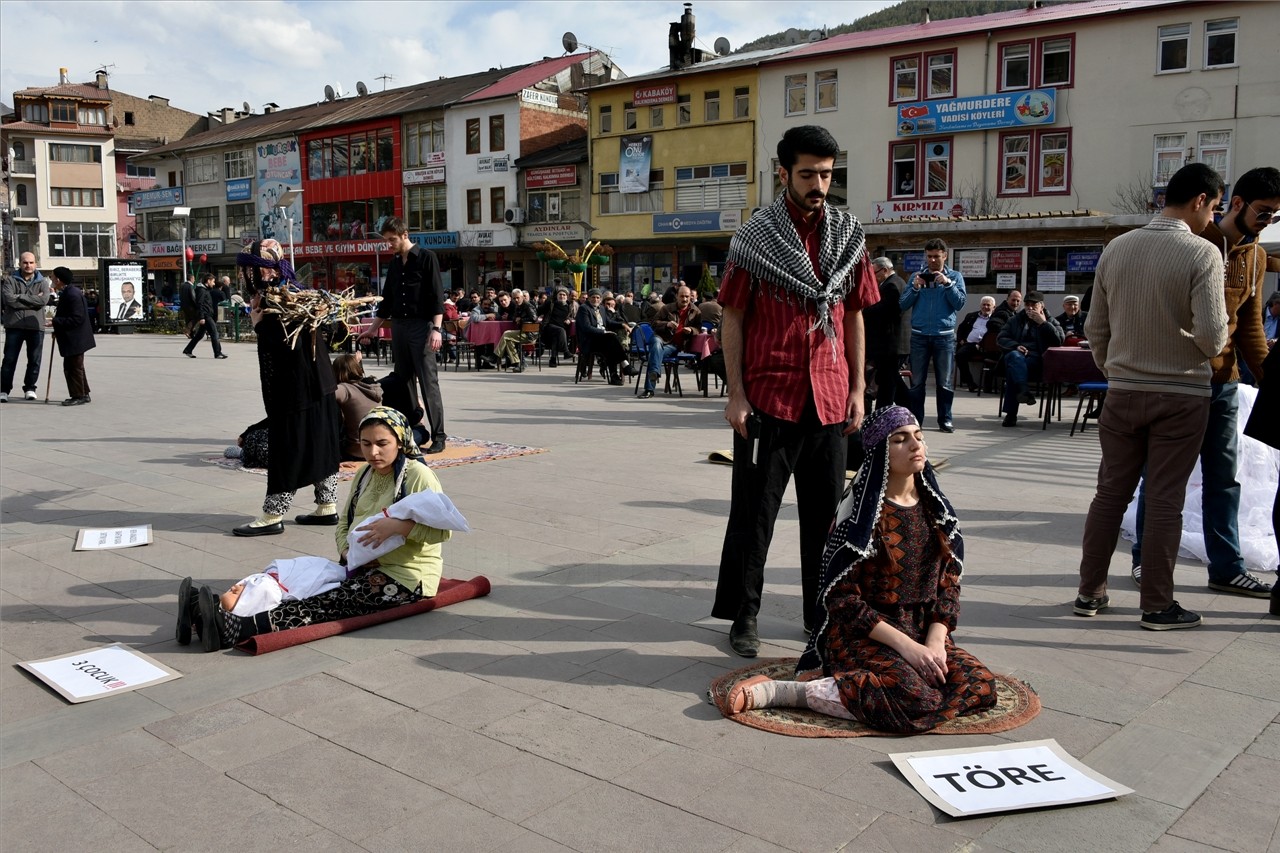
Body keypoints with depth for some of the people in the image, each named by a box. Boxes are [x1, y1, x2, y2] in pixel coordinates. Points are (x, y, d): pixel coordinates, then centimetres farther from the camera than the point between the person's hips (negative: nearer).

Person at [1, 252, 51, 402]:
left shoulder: (42, 282, 7)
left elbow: (43, 300, -11)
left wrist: (20, 297, -11)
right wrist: (32, 300, -12)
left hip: (36, 326, 1)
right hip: (14, 326, -1)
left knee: (34, 360, 6)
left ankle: (29, 388, 20)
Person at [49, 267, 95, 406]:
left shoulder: (73, 294, -20)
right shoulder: (66, 293, 12)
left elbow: (77, 318, -25)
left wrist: (55, 321, -23)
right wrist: (57, 330, 13)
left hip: (75, 340, -11)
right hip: (71, 339, 11)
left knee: (74, 368, -2)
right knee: (70, 367, 17)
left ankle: (79, 396, 6)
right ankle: (83, 394, 24)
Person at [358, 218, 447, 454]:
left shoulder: (426, 257, -4)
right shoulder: (394, 263, 15)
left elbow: (437, 295, -10)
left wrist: (436, 329, -18)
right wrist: (373, 328, 20)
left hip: (421, 327, -7)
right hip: (398, 327, 7)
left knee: (428, 382, -8)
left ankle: (438, 437, -5)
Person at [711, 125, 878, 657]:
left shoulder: (849, 236, 9)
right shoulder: (754, 238, -1)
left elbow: (854, 316, 12)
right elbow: (733, 319, -1)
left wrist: (857, 388, 7)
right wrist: (735, 394, -8)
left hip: (829, 397, 4)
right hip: (768, 394, -3)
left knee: (825, 511, 11)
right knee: (754, 511, 4)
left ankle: (824, 614, 24)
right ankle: (743, 615, 16)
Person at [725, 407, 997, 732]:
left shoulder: (936, 508, 7)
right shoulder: (861, 513, -11)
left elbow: (949, 582, 8)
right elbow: (841, 599, -13)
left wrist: (935, 641, -10)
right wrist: (905, 645, -20)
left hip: (925, 631, 7)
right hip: (862, 634, -6)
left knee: (982, 686, -18)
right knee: (918, 702, -31)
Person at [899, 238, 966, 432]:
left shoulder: (954, 276, 7)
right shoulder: (917, 276, 10)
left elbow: (959, 303, -5)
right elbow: (903, 304, 3)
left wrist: (947, 284, -14)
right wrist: (915, 288, -11)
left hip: (944, 335, -1)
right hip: (919, 335, 1)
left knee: (944, 382, 3)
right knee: (916, 382, 2)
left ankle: (945, 419, 9)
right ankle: (914, 419, 6)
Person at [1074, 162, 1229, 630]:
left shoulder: (1116, 249, 2)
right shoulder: (1202, 253, -13)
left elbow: (1095, 328, 7)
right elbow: (1211, 338, -17)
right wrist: (1216, 338, 6)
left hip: (1123, 393, 4)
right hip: (1181, 395, -4)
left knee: (1110, 492, 11)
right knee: (1165, 500, 4)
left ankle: (1090, 592, 18)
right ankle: (1157, 605, 12)